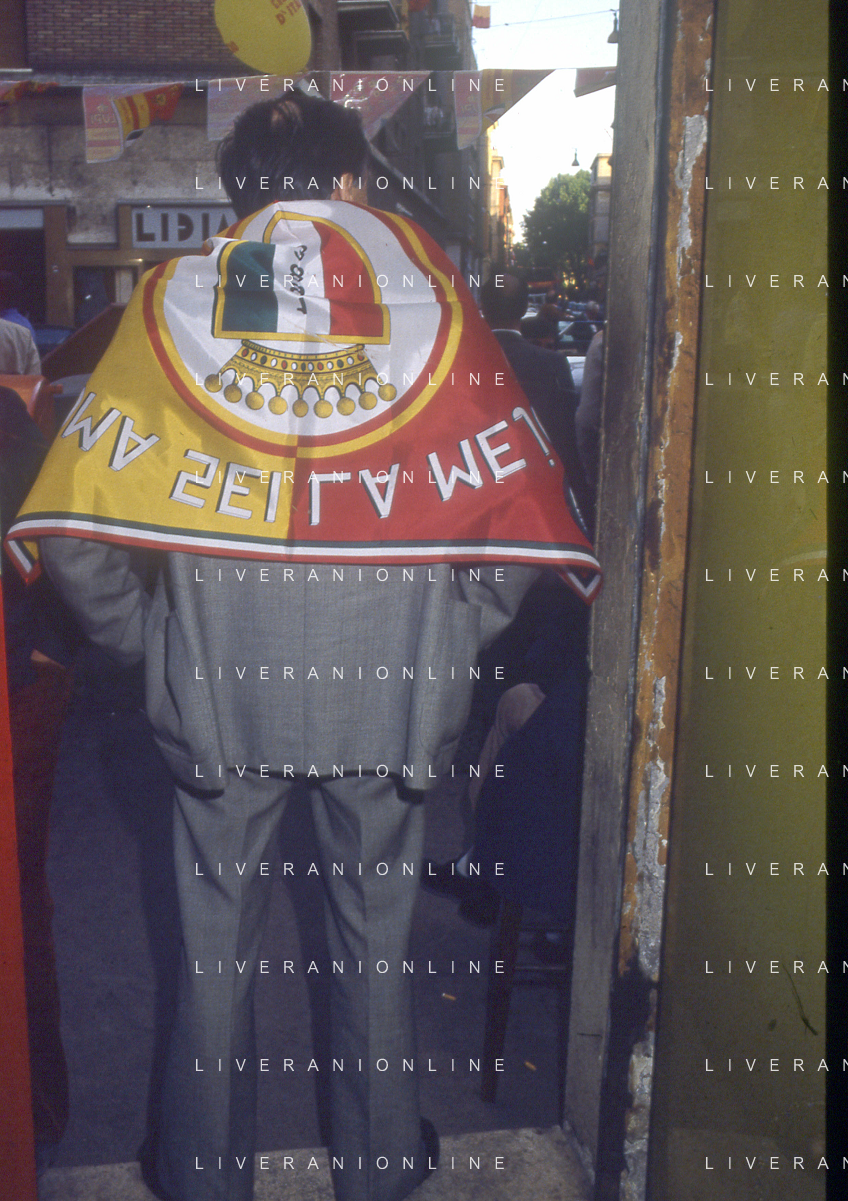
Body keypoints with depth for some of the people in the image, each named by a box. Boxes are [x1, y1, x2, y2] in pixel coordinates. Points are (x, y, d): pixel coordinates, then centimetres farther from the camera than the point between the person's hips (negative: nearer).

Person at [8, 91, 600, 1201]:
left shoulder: (172, 303, -4)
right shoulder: (426, 304, -4)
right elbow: (521, 523, -9)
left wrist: (149, 642, 3)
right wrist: (444, 646, 3)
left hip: (218, 695, 0)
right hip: (389, 697, 1)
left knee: (217, 934, 17)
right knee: (376, 930, 18)